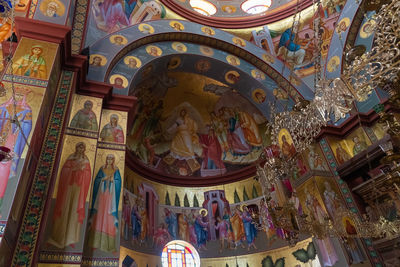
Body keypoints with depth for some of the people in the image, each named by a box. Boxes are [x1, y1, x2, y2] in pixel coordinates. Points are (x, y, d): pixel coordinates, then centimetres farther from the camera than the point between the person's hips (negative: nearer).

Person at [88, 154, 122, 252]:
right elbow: (97, 179, 7)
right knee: (100, 212, 0)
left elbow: (119, 181, 2)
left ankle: (108, 242, -1)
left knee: (109, 214, -6)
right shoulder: (102, 168, 10)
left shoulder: (116, 170, 6)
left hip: (111, 193, -2)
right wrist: (103, 179, -10)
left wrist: (113, 180, -16)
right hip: (102, 191, 2)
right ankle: (97, 240, 7)